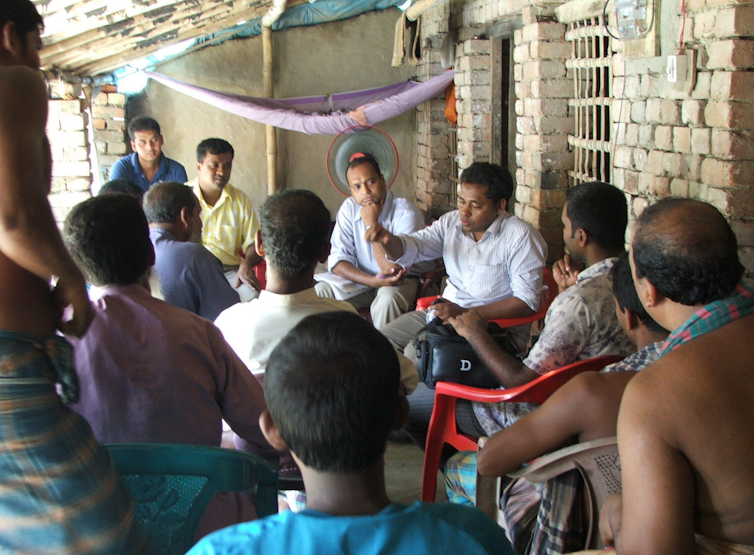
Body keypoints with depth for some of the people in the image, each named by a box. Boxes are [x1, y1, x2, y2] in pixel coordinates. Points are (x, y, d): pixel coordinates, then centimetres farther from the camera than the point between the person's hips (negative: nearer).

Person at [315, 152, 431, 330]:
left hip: (404, 281, -4)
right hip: (363, 279, 4)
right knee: (322, 290, -19)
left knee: (388, 296, -35)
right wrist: (372, 281, -27)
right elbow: (337, 261, -10)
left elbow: (394, 268, -26)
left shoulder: (406, 212, -20)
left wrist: (372, 223, -23)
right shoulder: (349, 208, -5)